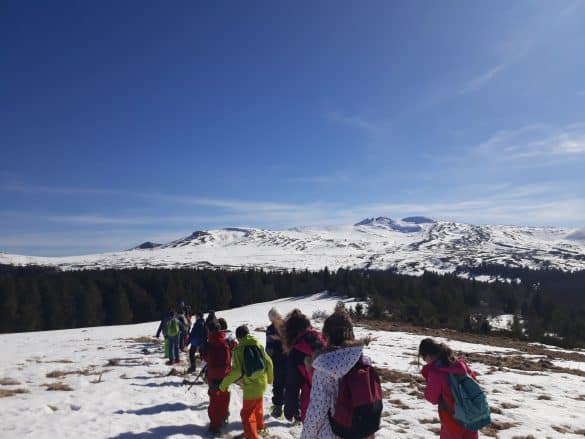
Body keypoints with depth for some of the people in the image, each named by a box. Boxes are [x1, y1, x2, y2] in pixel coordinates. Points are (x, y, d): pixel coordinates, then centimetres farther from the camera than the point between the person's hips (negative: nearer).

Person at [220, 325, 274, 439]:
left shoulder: (239, 350, -13)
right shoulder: (259, 345, 1)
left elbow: (236, 371, -19)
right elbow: (269, 362, 5)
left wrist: (224, 383, -7)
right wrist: (270, 378, 21)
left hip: (250, 386, -6)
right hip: (262, 383, 7)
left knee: (247, 413, 3)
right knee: (258, 407, 29)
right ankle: (259, 426, 50)